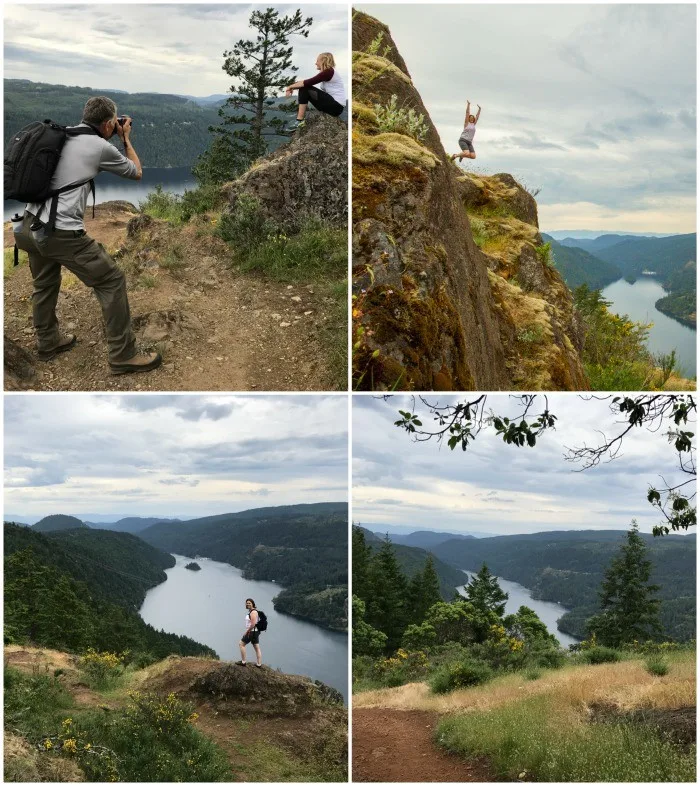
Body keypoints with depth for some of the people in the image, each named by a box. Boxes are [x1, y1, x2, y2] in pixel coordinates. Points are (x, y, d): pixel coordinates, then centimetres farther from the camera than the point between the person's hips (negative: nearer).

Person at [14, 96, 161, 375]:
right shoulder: (101, 147, -5)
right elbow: (136, 173, 12)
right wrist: (126, 139, 24)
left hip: (30, 226, 8)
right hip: (62, 233, -8)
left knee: (44, 285, 26)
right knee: (112, 282, 2)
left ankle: (48, 342, 43)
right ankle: (123, 356, 5)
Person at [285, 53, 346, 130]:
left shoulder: (329, 71, -13)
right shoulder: (326, 72, 17)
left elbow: (309, 82, -19)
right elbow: (309, 83, 15)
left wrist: (291, 86, -8)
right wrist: (293, 87, 2)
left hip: (336, 106, -10)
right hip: (332, 104, 10)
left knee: (305, 88, -15)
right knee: (304, 87, 10)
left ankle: (300, 121, -17)